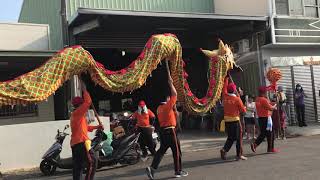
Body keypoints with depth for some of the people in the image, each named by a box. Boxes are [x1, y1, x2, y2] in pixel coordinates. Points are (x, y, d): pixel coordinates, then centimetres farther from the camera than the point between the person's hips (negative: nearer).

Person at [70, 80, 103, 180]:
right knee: (92, 161, -5)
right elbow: (88, 101, -18)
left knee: (77, 166, 9)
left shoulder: (75, 115, 22)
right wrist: (84, 89, -8)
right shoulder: (78, 113, -8)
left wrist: (97, 127, 27)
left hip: (75, 143, 10)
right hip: (81, 142, -10)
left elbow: (84, 127, 29)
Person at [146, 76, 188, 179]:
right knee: (176, 150, 4)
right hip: (170, 130, -8)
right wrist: (171, 84, -8)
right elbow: (175, 95, -14)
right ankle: (178, 171, 12)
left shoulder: (159, 108, 9)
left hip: (162, 130, 8)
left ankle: (152, 168, -2)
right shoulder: (167, 106, -14)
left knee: (162, 150, 11)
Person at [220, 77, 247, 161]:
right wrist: (244, 107, 17)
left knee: (230, 137, 15)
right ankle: (239, 155, 11)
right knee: (239, 138, 6)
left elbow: (225, 87, 17)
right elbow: (243, 110, -5)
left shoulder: (225, 97, 0)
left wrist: (226, 78, 29)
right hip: (235, 120, -5)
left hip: (227, 120, 5)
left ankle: (224, 149, -4)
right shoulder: (237, 99, -11)